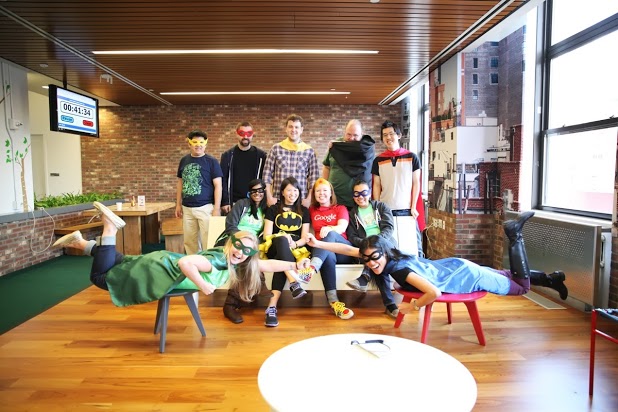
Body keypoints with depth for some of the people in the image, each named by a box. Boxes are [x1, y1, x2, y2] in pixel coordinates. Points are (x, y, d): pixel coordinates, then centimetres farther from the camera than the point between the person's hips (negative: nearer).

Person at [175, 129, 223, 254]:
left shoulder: (211, 161, -4)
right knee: (189, 241, 11)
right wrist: (178, 204, 13)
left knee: (208, 240, -2)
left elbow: (218, 185, -6)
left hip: (205, 207, -4)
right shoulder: (184, 160, 9)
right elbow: (180, 183, 16)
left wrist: (217, 208, -11)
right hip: (187, 208, 5)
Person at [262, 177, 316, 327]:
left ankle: (272, 307, -46)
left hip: (295, 250, 1)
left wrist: (294, 244, -15)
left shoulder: (304, 211, 17)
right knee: (282, 240, -38)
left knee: (281, 263, -36)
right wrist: (283, 238, -17)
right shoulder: (273, 209, 14)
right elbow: (267, 236, 4)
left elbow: (304, 238, 8)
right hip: (275, 249, 0)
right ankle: (294, 284, -50)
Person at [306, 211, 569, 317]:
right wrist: (318, 243, -18)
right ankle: (551, 278, 44)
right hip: (455, 267, 7)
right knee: (505, 276, 26)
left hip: (466, 275, -6)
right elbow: (349, 249, -11)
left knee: (521, 285, 14)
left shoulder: (400, 268, -36)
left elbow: (434, 292, -45)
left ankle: (515, 235, 17)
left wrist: (412, 306, -28)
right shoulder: (387, 259, -16)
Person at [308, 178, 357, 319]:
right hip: (322, 251, 0)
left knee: (331, 235, -35)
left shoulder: (340, 208, 17)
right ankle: (334, 302, -49)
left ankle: (312, 269, -58)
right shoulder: (312, 210, 24)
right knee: (328, 256, -38)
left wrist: (329, 229, -27)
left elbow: (342, 228, -4)